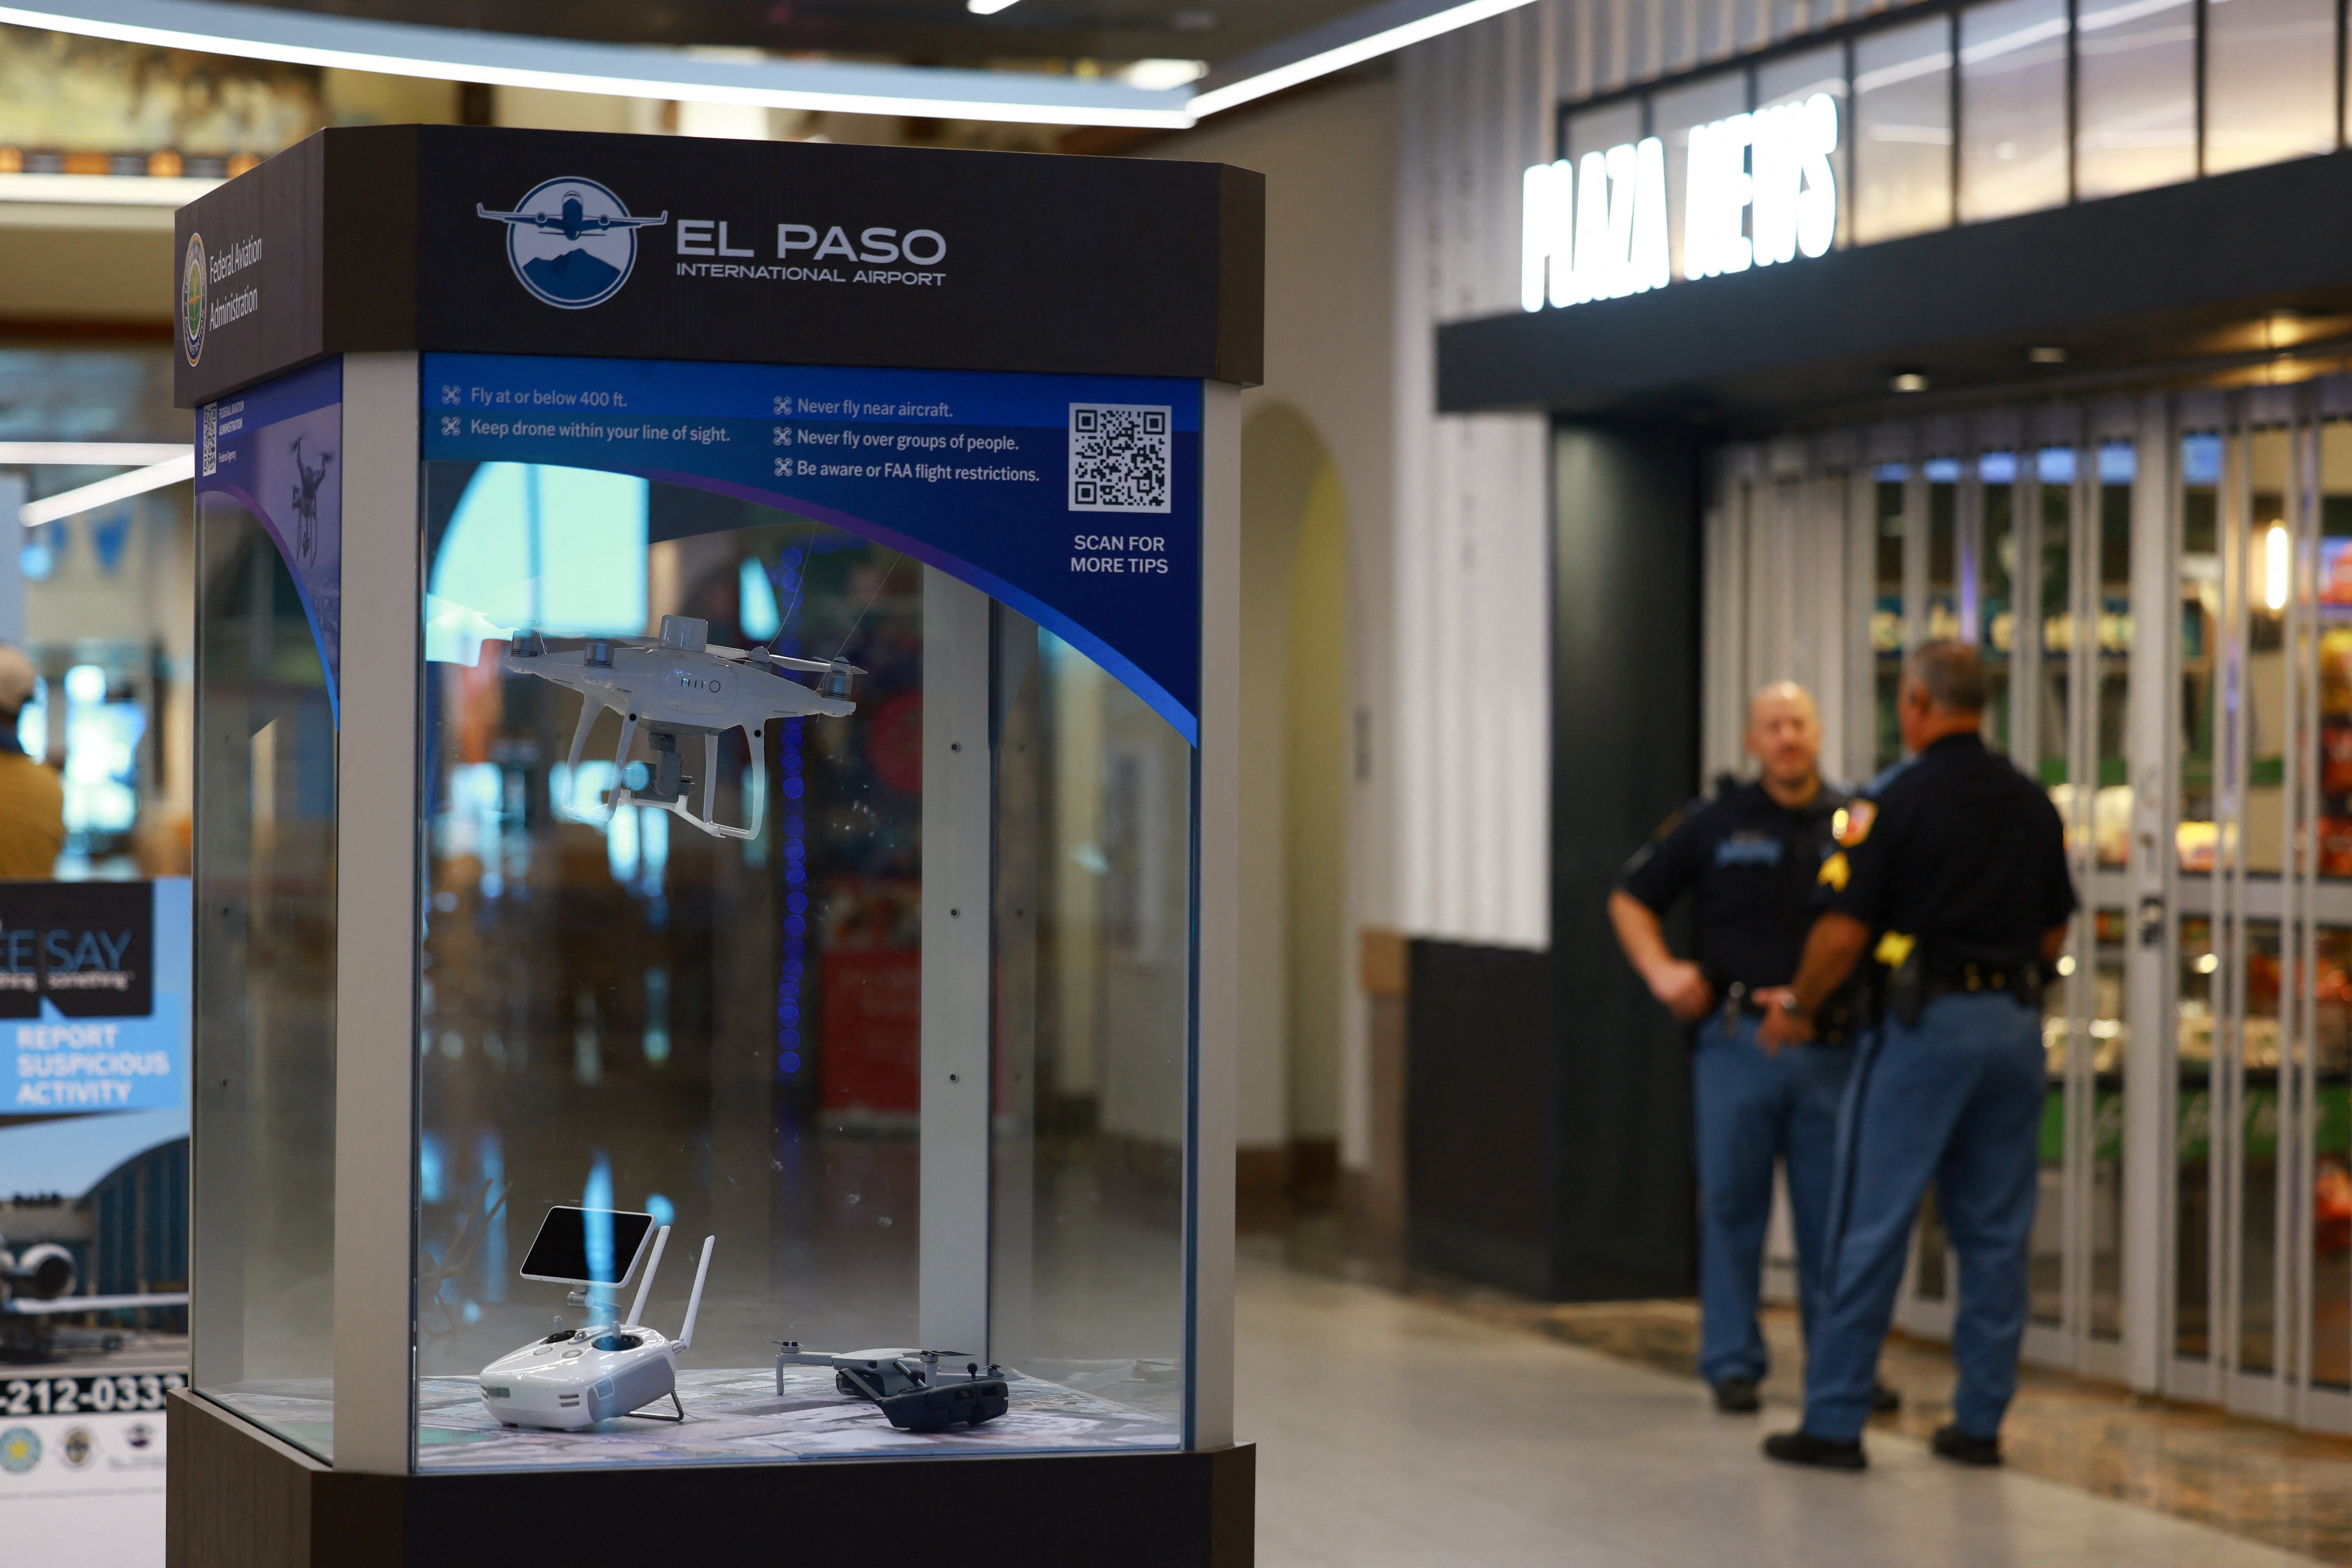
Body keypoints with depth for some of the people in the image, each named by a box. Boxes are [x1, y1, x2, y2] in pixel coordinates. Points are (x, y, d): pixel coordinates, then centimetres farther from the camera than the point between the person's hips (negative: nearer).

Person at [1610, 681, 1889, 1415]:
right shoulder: (1715, 823, 6)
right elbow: (1631, 899, 14)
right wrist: (1662, 972, -2)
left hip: (1829, 1045, 0)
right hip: (1738, 1043, 0)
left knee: (1833, 1211, 4)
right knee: (1731, 1204, 2)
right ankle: (1732, 1362, 11)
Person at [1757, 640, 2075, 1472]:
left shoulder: (1895, 799, -8)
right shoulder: (2034, 804, 9)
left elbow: (1843, 933, -11)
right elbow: (2055, 934, 15)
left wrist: (1797, 1008, 4)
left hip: (1926, 1026, -5)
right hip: (2016, 1024, 5)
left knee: (1871, 1229, -1)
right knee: (1996, 1231, 10)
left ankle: (1834, 1422, 2)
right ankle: (1981, 1419, 13)